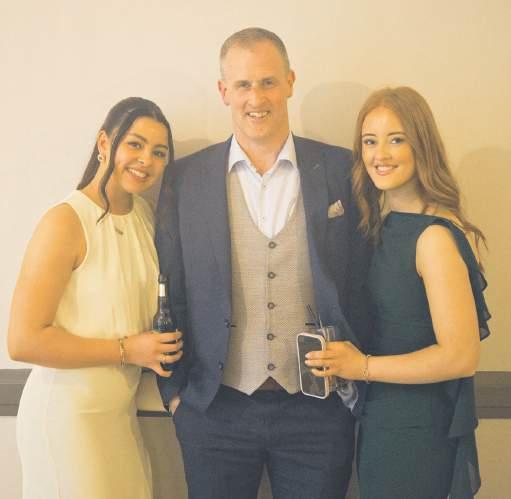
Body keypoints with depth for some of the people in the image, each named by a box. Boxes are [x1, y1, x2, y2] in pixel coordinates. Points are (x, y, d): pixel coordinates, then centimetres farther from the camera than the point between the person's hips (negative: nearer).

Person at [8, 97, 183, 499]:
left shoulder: (144, 214, 4)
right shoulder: (66, 221, -18)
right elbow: (24, 341, -21)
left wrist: (165, 346, 0)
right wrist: (126, 350, -18)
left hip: (122, 413, 7)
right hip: (68, 417, -7)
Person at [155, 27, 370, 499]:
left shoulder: (342, 170, -1)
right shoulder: (184, 178, 0)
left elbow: (362, 282, 2)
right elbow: (170, 293, 4)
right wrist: (174, 389, 3)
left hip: (318, 408, 0)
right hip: (215, 410, 0)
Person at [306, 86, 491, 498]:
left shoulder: (435, 236, -21)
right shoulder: (386, 225, 5)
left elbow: (461, 356, -23)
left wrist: (364, 366, -17)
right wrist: (344, 356, -3)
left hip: (419, 433, -8)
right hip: (382, 419, 8)